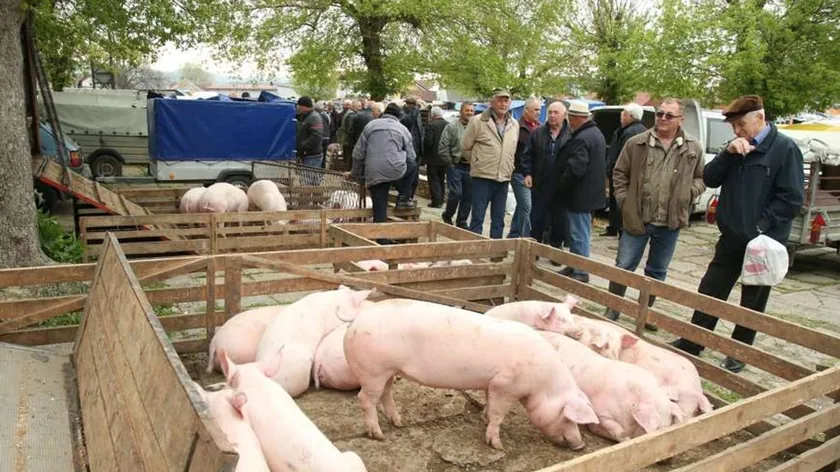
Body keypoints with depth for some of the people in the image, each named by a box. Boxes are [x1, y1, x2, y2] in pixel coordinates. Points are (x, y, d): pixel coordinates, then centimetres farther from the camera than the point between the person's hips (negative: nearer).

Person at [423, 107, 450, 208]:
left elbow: (428, 141, -19)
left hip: (433, 158, -5)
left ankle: (436, 201, -1)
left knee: (433, 180, 2)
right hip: (445, 159, 6)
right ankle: (440, 200, 22)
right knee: (441, 180, 17)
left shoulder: (431, 125, -15)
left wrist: (425, 154, -2)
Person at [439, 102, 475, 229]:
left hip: (470, 168, 4)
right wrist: (451, 164, -4)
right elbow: (443, 148, -5)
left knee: (468, 197, 6)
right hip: (456, 166, -4)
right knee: (456, 193, -9)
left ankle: (461, 222, 20)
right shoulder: (452, 127, -2)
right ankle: (447, 216, 16)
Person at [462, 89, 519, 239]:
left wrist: (508, 167, 13)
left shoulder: (514, 125, 9)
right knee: (477, 218, -2)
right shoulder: (477, 121, -6)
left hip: (504, 179, 5)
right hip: (482, 177, -5)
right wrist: (478, 162, 7)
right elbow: (465, 148, 1)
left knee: (499, 221, 11)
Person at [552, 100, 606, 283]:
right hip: (590, 192, 11)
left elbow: (575, 169, -27)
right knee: (577, 233, 18)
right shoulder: (596, 133, 15)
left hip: (580, 195, -11)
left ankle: (580, 272, 3)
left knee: (579, 234, -3)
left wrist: (560, 186, -11)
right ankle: (574, 266, 27)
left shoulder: (581, 138, -21)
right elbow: (603, 163, 23)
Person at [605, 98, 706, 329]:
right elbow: (620, 174, 4)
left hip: (670, 222, 2)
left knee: (657, 271, 15)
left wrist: (689, 193, -7)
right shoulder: (636, 143, -2)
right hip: (637, 218, -2)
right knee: (624, 266, 1)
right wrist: (624, 201, -4)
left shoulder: (693, 148, 2)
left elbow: (702, 178, 12)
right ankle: (612, 309, 15)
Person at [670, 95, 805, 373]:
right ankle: (691, 345, 20)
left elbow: (792, 199, -15)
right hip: (731, 238, 6)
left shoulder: (785, 149, -11)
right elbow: (710, 180, 2)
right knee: (709, 292, 9)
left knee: (752, 302, 9)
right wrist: (728, 153, -13)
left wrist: (761, 226, -18)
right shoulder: (738, 148, 8)